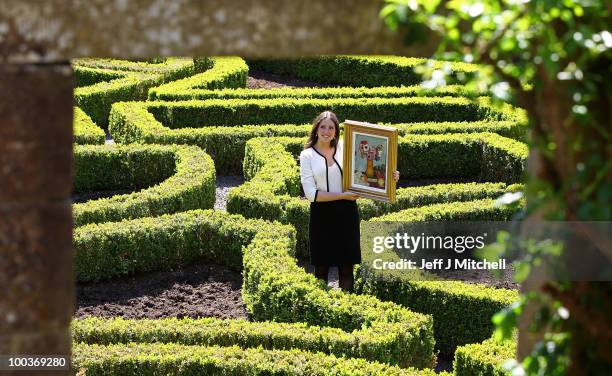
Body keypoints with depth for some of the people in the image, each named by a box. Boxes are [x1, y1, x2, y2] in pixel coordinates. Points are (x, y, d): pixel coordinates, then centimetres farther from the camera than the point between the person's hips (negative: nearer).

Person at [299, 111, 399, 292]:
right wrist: (343, 196, -15)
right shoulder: (307, 155, -3)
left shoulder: (345, 148, 3)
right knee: (321, 267, 6)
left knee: (346, 266, 6)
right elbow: (311, 193, -10)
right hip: (322, 214, -2)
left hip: (346, 212, 2)